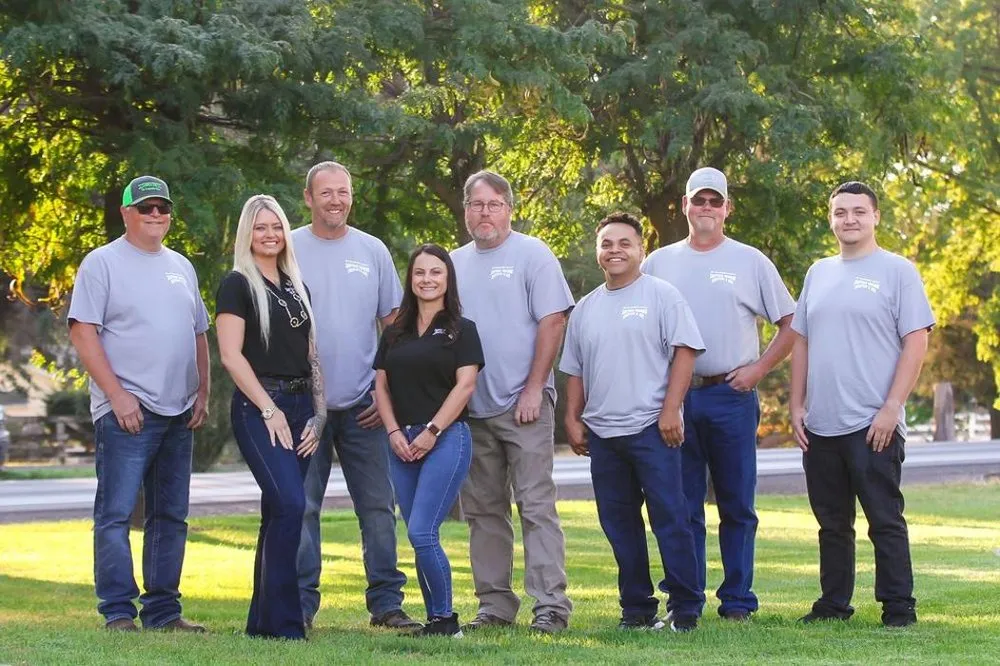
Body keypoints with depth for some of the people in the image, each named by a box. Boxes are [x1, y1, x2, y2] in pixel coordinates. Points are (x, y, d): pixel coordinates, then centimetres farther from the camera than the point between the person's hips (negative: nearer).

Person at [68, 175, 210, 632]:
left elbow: (199, 334, 23)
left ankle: (162, 610, 14)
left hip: (179, 413, 7)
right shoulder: (103, 263, -2)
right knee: (116, 513, -9)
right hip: (126, 411, -7)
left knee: (170, 517, 9)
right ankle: (118, 612, -7)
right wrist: (117, 395, -16)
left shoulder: (181, 267, 17)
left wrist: (202, 393, 11)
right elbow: (83, 333, -9)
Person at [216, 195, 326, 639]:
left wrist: (319, 414, 7)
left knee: (279, 512, 6)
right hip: (259, 407, -7)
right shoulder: (238, 285, -2)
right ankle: (284, 620, -15)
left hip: (300, 406, 7)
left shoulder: (296, 286, 17)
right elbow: (231, 356, -10)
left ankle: (263, 620, 12)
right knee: (290, 504, -19)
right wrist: (269, 410, -14)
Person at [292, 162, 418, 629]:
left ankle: (387, 602, 8)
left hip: (363, 406, 2)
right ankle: (300, 604, 7)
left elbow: (394, 324, 11)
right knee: (301, 508, 1)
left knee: (378, 506, 2)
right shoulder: (288, 251, 1)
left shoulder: (372, 251, 7)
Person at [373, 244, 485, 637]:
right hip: (403, 444, 5)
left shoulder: (460, 330, 2)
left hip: (446, 438, -5)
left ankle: (445, 618, -4)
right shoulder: (395, 334, 16)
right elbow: (381, 386, 12)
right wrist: (394, 432, -3)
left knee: (421, 532, -15)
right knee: (421, 536, 5)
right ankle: (436, 620, 11)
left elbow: (465, 385, -7)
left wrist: (431, 432, -13)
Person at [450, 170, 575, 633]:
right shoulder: (454, 263, 14)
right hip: (471, 406, 6)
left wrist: (534, 389, -13)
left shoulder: (532, 255, -2)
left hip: (523, 404, -6)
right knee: (483, 511, 9)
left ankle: (550, 605, -10)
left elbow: (553, 321, -8)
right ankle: (495, 604, 16)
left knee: (536, 505, -8)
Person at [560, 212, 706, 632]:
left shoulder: (661, 295, -1)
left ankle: (685, 608, -2)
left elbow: (685, 352, -7)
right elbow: (575, 371, 21)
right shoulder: (585, 309, 16)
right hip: (602, 432, 6)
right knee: (619, 523, 8)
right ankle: (636, 608, 16)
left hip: (652, 427, -6)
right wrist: (572, 419, 12)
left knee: (670, 519, -6)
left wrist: (670, 410, -13)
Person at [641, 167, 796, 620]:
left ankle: (737, 601, 7)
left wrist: (758, 369, -3)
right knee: (681, 508, 3)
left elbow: (790, 324, 6)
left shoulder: (751, 262, 6)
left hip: (732, 396, -1)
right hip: (674, 397, 2)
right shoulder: (658, 263, 11)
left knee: (737, 506, 2)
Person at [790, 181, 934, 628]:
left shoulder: (897, 271, -1)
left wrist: (892, 407, -14)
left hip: (873, 425, -5)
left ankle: (899, 608, 0)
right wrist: (796, 404, 9)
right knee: (832, 523, 11)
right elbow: (801, 342, 19)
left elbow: (917, 342, -7)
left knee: (885, 520, -4)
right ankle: (833, 605, 19)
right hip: (820, 425, 6)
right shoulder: (818, 274, 15)